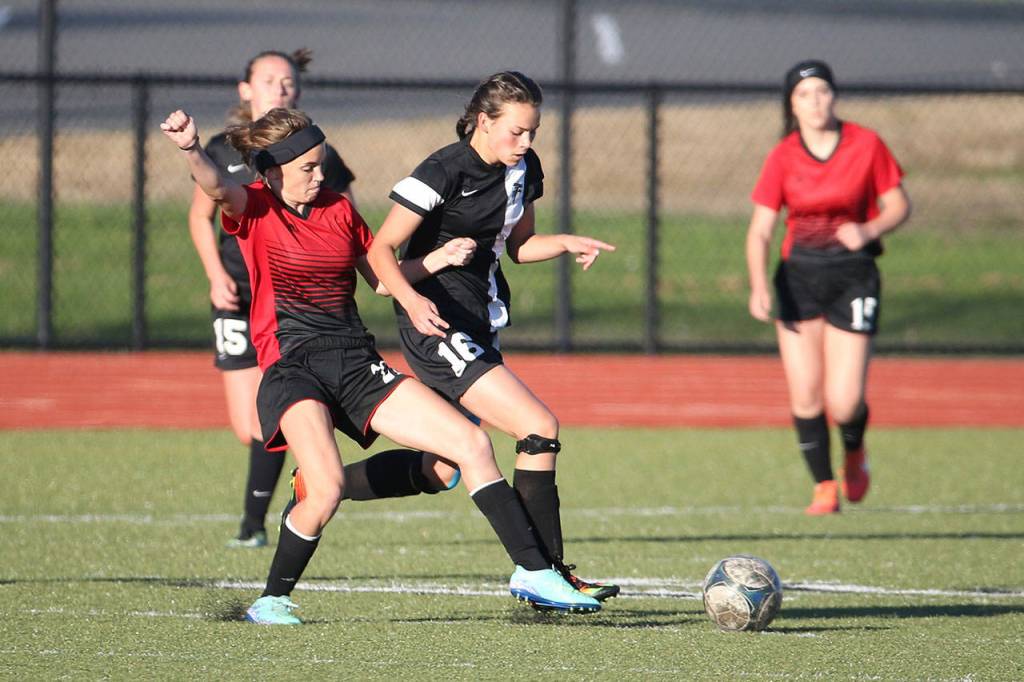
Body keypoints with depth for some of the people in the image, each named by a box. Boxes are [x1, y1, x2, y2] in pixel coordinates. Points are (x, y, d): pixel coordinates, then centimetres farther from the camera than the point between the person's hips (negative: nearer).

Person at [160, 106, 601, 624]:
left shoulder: (338, 209, 13)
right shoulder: (254, 208, -4)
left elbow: (381, 279, 25)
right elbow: (216, 188, -27)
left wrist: (435, 260, 10)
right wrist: (191, 151, -48)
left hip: (357, 367, 6)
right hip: (293, 368, -6)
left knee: (473, 444, -2)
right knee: (326, 489, -28)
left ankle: (533, 572, 7)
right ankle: (272, 600, -5)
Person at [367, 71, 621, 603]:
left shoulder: (523, 169, 6)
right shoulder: (445, 171, -17)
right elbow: (381, 249, -15)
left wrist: (566, 244, -1)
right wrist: (412, 300, -33)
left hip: (477, 327, 9)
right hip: (437, 325, -9)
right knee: (540, 428, -18)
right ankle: (546, 571, -14)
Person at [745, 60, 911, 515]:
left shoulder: (866, 145, -4)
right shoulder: (782, 158, -3)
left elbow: (898, 206, 4)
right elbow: (760, 230, -4)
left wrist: (868, 231, -17)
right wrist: (759, 287, -19)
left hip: (853, 276, -1)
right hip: (799, 275, 1)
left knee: (844, 404, -9)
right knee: (805, 396, -4)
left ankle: (854, 452, 26)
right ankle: (824, 487, 15)